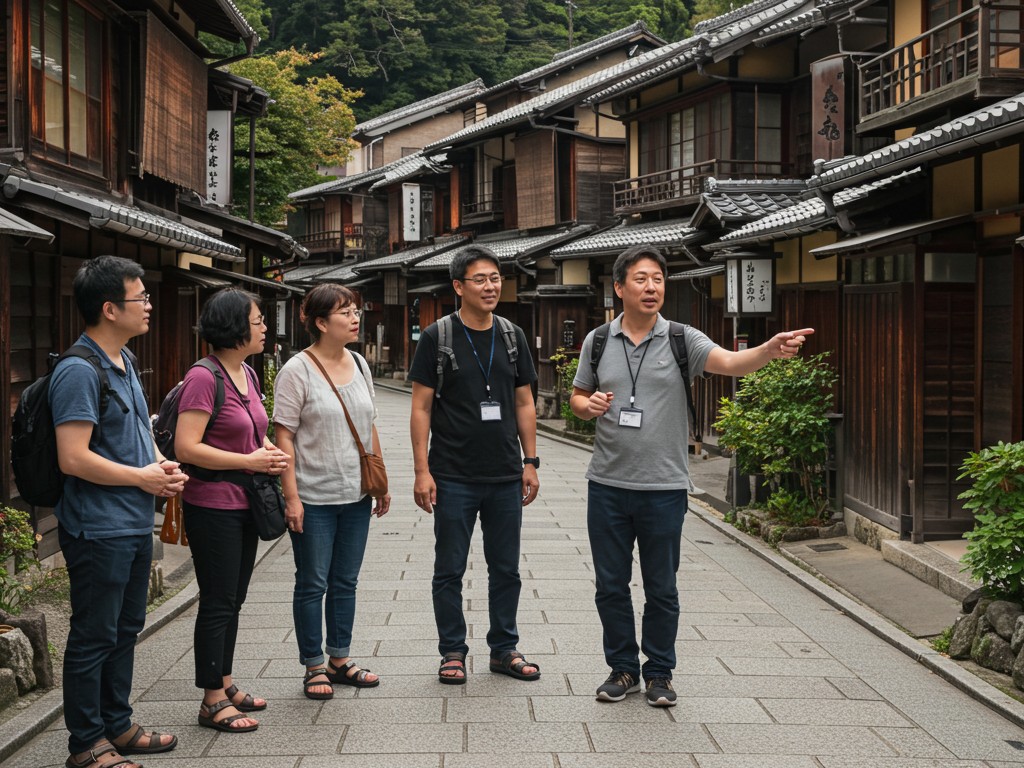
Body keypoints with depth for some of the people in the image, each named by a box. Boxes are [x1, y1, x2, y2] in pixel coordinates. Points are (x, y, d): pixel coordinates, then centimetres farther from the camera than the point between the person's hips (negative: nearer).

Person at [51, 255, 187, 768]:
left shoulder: (124, 362, 11)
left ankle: (117, 725, 33)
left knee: (125, 630, 19)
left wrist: (162, 464, 5)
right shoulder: (79, 371, -20)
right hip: (98, 529, -10)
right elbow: (73, 458, -26)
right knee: (93, 638, 2)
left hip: (135, 524, 10)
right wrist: (143, 478, -16)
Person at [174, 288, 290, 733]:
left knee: (233, 599, 17)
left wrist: (269, 451, 2)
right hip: (212, 507, -9)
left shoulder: (247, 375, 9)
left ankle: (224, 683, 29)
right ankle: (212, 701, 9)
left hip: (243, 504, 9)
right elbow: (186, 447, -23)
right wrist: (250, 461, -20)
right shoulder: (204, 378, -18)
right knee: (217, 602, -1)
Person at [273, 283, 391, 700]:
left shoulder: (359, 365, 8)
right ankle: (314, 667, 16)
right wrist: (291, 496, -17)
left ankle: (340, 659, 25)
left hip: (356, 495, 6)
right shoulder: (298, 371, -11)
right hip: (314, 499, -6)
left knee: (345, 582, 13)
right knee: (313, 584, 5)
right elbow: (284, 436, -13)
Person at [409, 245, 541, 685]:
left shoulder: (512, 336, 8)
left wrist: (530, 462, 7)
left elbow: (524, 404, 13)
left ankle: (504, 649, 24)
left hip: (506, 478, 4)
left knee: (506, 569, 11)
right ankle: (453, 652, 18)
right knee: (450, 571, 5)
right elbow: (421, 408, -4)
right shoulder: (437, 337, -4)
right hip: (454, 478, -4)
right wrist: (422, 470, -9)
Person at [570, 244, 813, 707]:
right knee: (611, 586, 10)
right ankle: (623, 668, 27)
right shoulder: (598, 341, 4)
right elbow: (577, 399, 14)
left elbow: (731, 363, -20)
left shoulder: (681, 340, -3)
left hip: (663, 489, -2)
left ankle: (659, 673, 23)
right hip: (608, 485, 2)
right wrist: (589, 405, -10)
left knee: (661, 589, 8)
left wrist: (771, 349, -39)